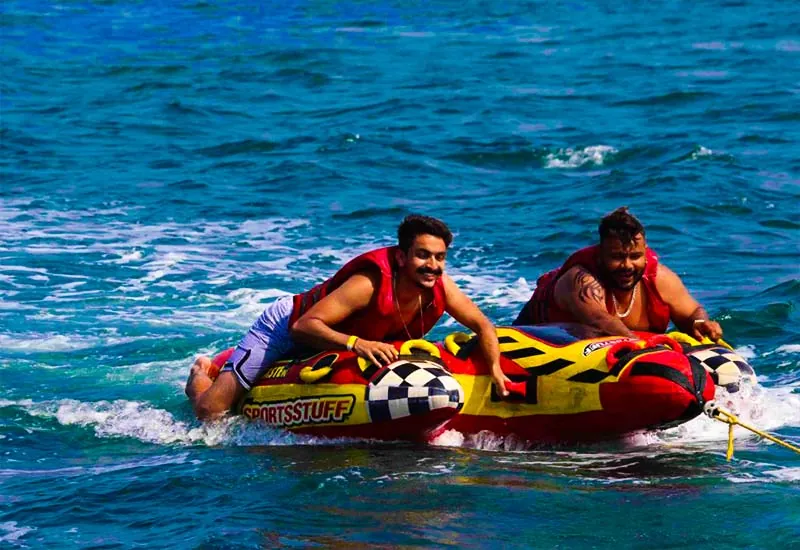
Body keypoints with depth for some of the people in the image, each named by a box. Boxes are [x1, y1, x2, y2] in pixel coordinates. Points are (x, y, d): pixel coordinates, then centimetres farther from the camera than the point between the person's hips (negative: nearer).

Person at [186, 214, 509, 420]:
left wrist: (494, 369, -30)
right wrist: (355, 343, -58)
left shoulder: (440, 286, -22)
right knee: (210, 411, -13)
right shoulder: (370, 282, -40)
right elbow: (303, 326, -42)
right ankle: (200, 376, 26)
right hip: (286, 327, -7)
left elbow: (482, 325, -12)